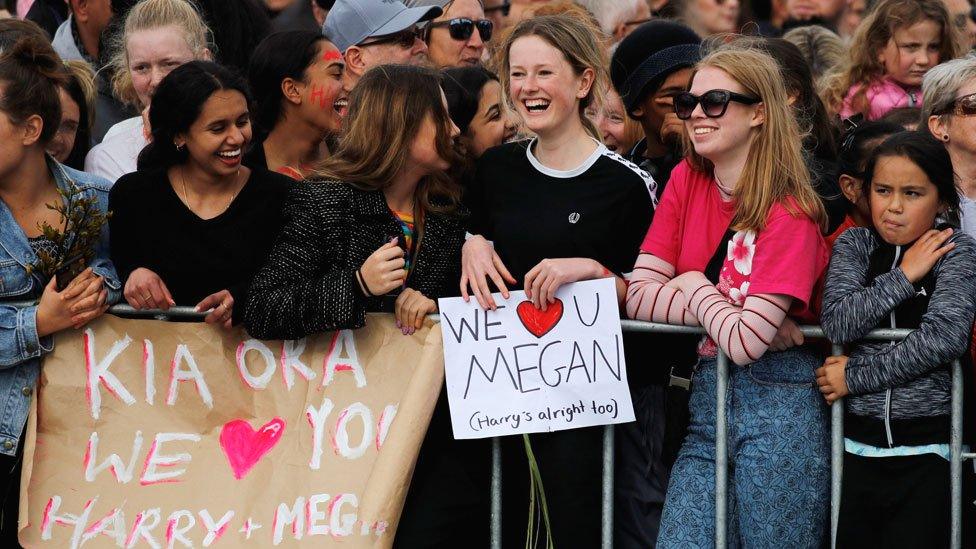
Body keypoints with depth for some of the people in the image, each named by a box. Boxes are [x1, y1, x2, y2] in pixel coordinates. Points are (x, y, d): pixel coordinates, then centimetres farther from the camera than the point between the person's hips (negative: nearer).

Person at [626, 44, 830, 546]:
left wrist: (694, 287, -4)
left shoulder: (790, 215, -12)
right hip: (707, 401, 5)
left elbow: (745, 343, -20)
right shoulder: (687, 181, 6)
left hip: (779, 408, -5)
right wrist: (728, 309, -13)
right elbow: (639, 298, -2)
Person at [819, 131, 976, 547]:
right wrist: (904, 277, -10)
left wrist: (855, 377, -13)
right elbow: (837, 324, -8)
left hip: (927, 450, -3)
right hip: (858, 446, 3)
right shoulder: (855, 245, 9)